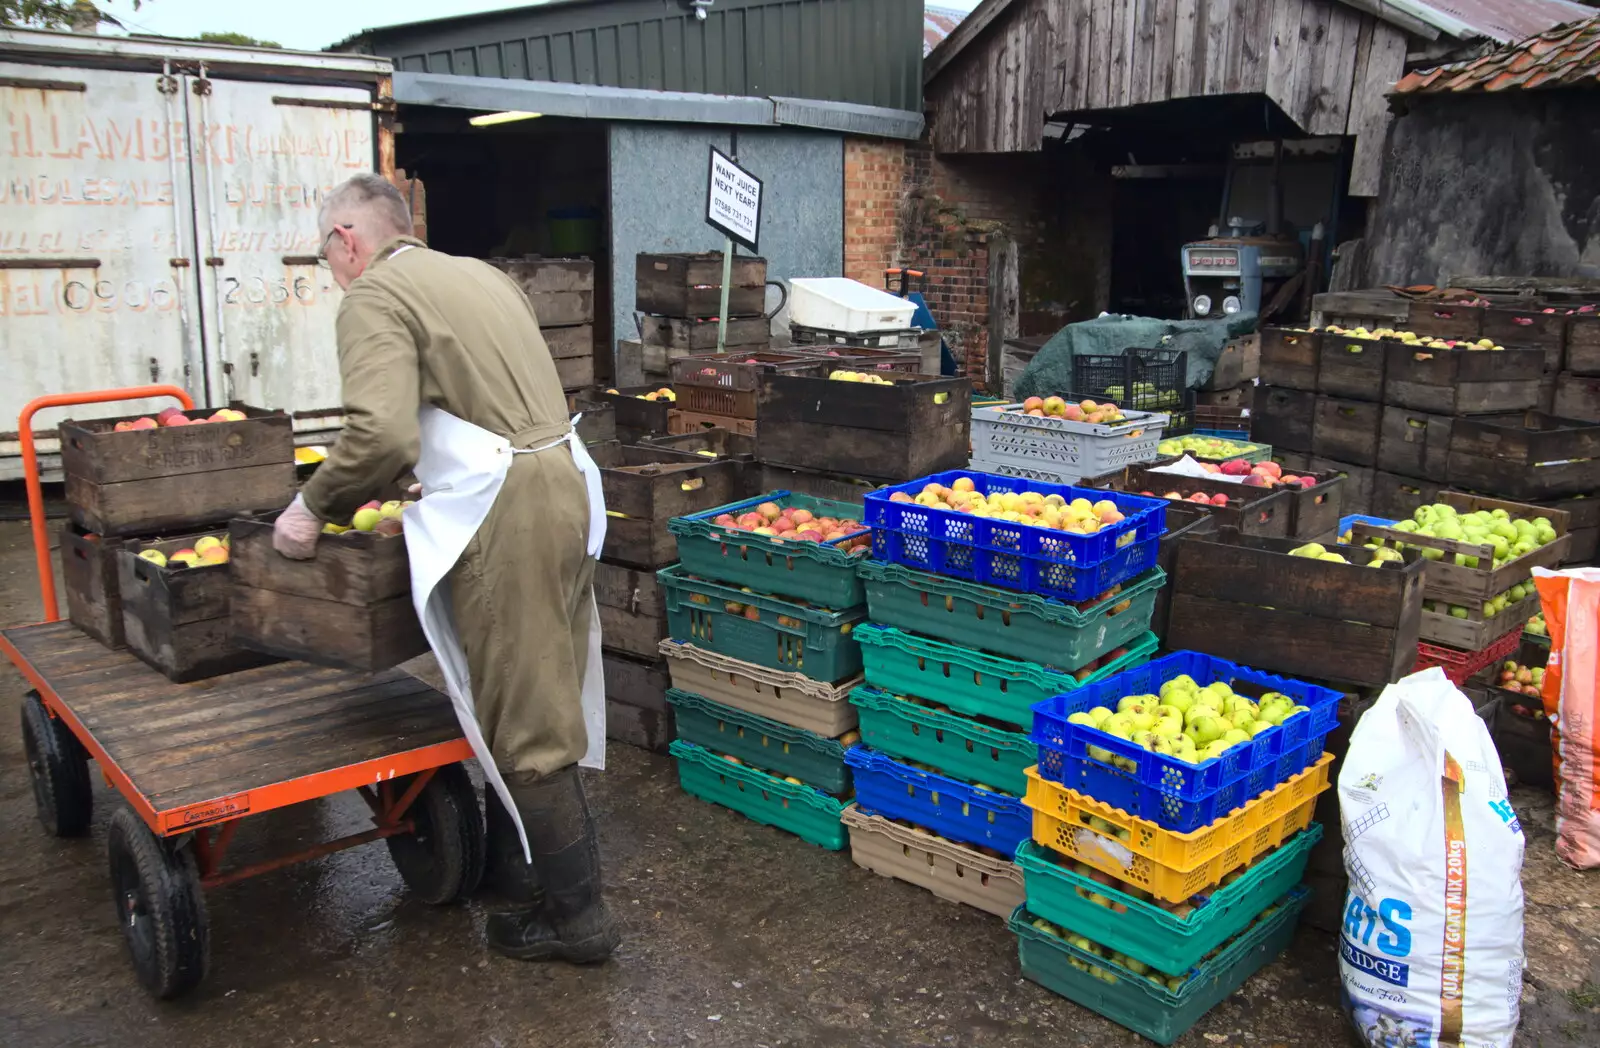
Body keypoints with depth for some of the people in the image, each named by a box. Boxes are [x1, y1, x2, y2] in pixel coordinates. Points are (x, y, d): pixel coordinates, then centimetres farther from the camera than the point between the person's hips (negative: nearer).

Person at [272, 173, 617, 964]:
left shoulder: (375, 296, -6)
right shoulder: (476, 273, 21)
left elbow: (382, 432, -21)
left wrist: (315, 506, -6)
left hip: (503, 511, -9)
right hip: (562, 480, 9)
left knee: (523, 722, 0)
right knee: (535, 699, 18)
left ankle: (575, 914, 11)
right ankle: (513, 865, 34)